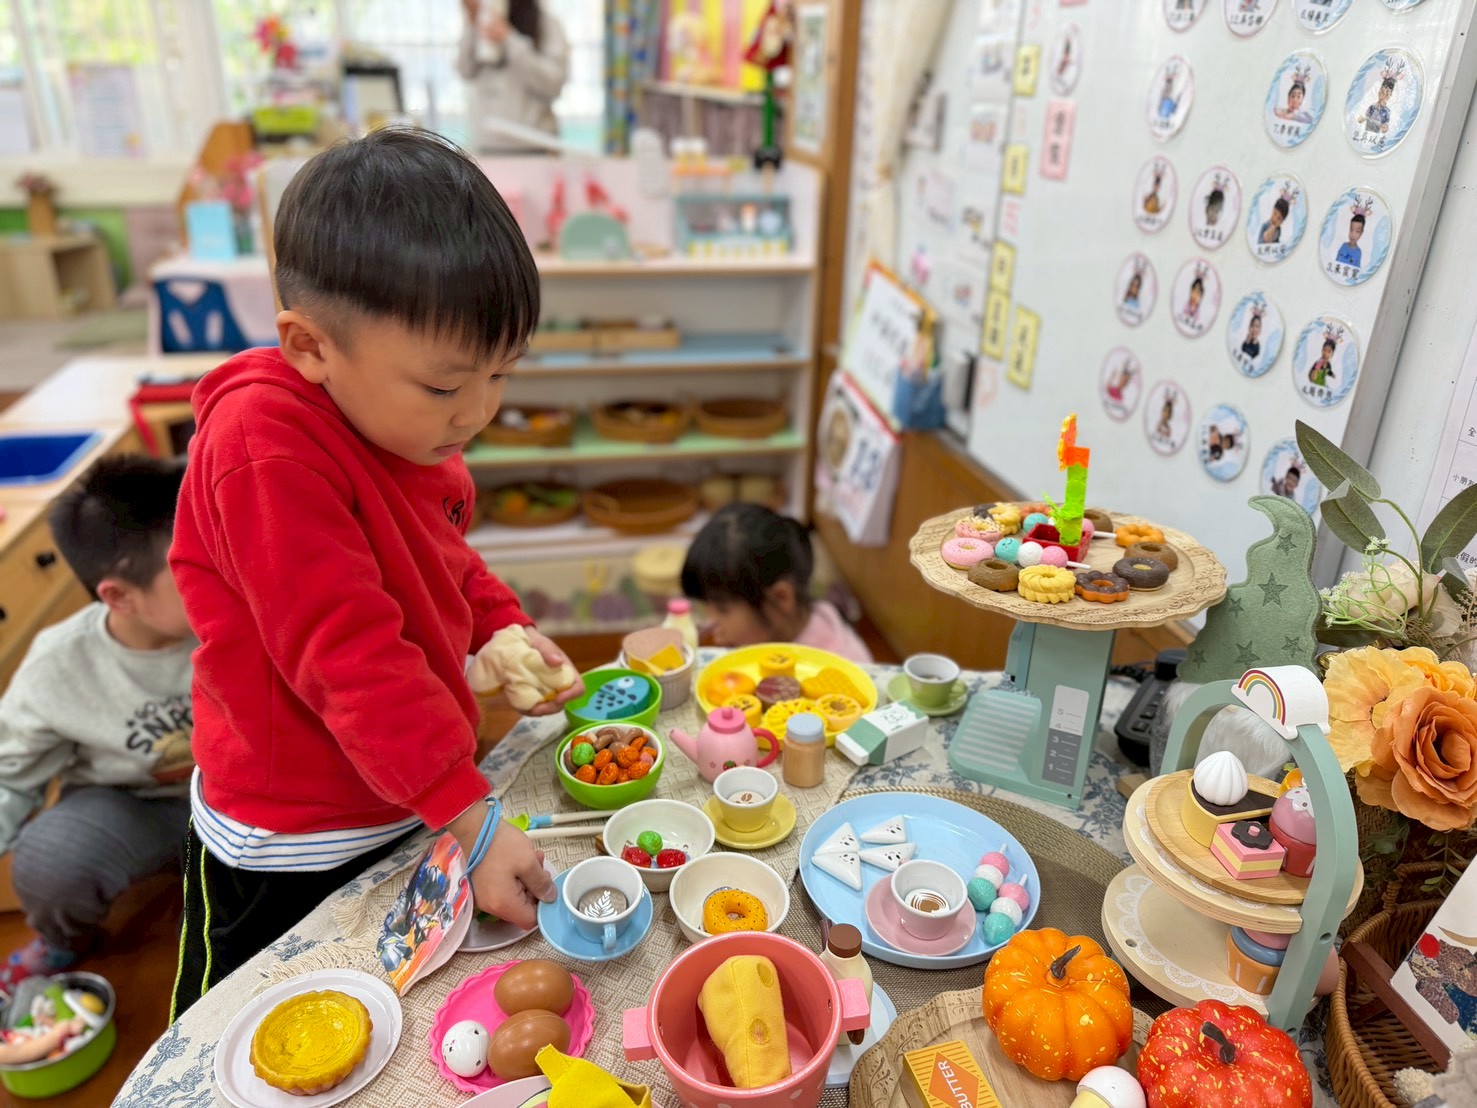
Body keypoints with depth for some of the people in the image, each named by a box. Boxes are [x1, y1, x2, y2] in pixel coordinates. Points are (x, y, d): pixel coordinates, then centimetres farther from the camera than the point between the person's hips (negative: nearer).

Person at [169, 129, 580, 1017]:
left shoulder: (401, 417, -3)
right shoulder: (268, 449, -30)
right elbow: (347, 656, -32)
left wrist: (506, 631, -4)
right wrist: (473, 819, -30)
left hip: (414, 804, 7)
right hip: (290, 856, -7)